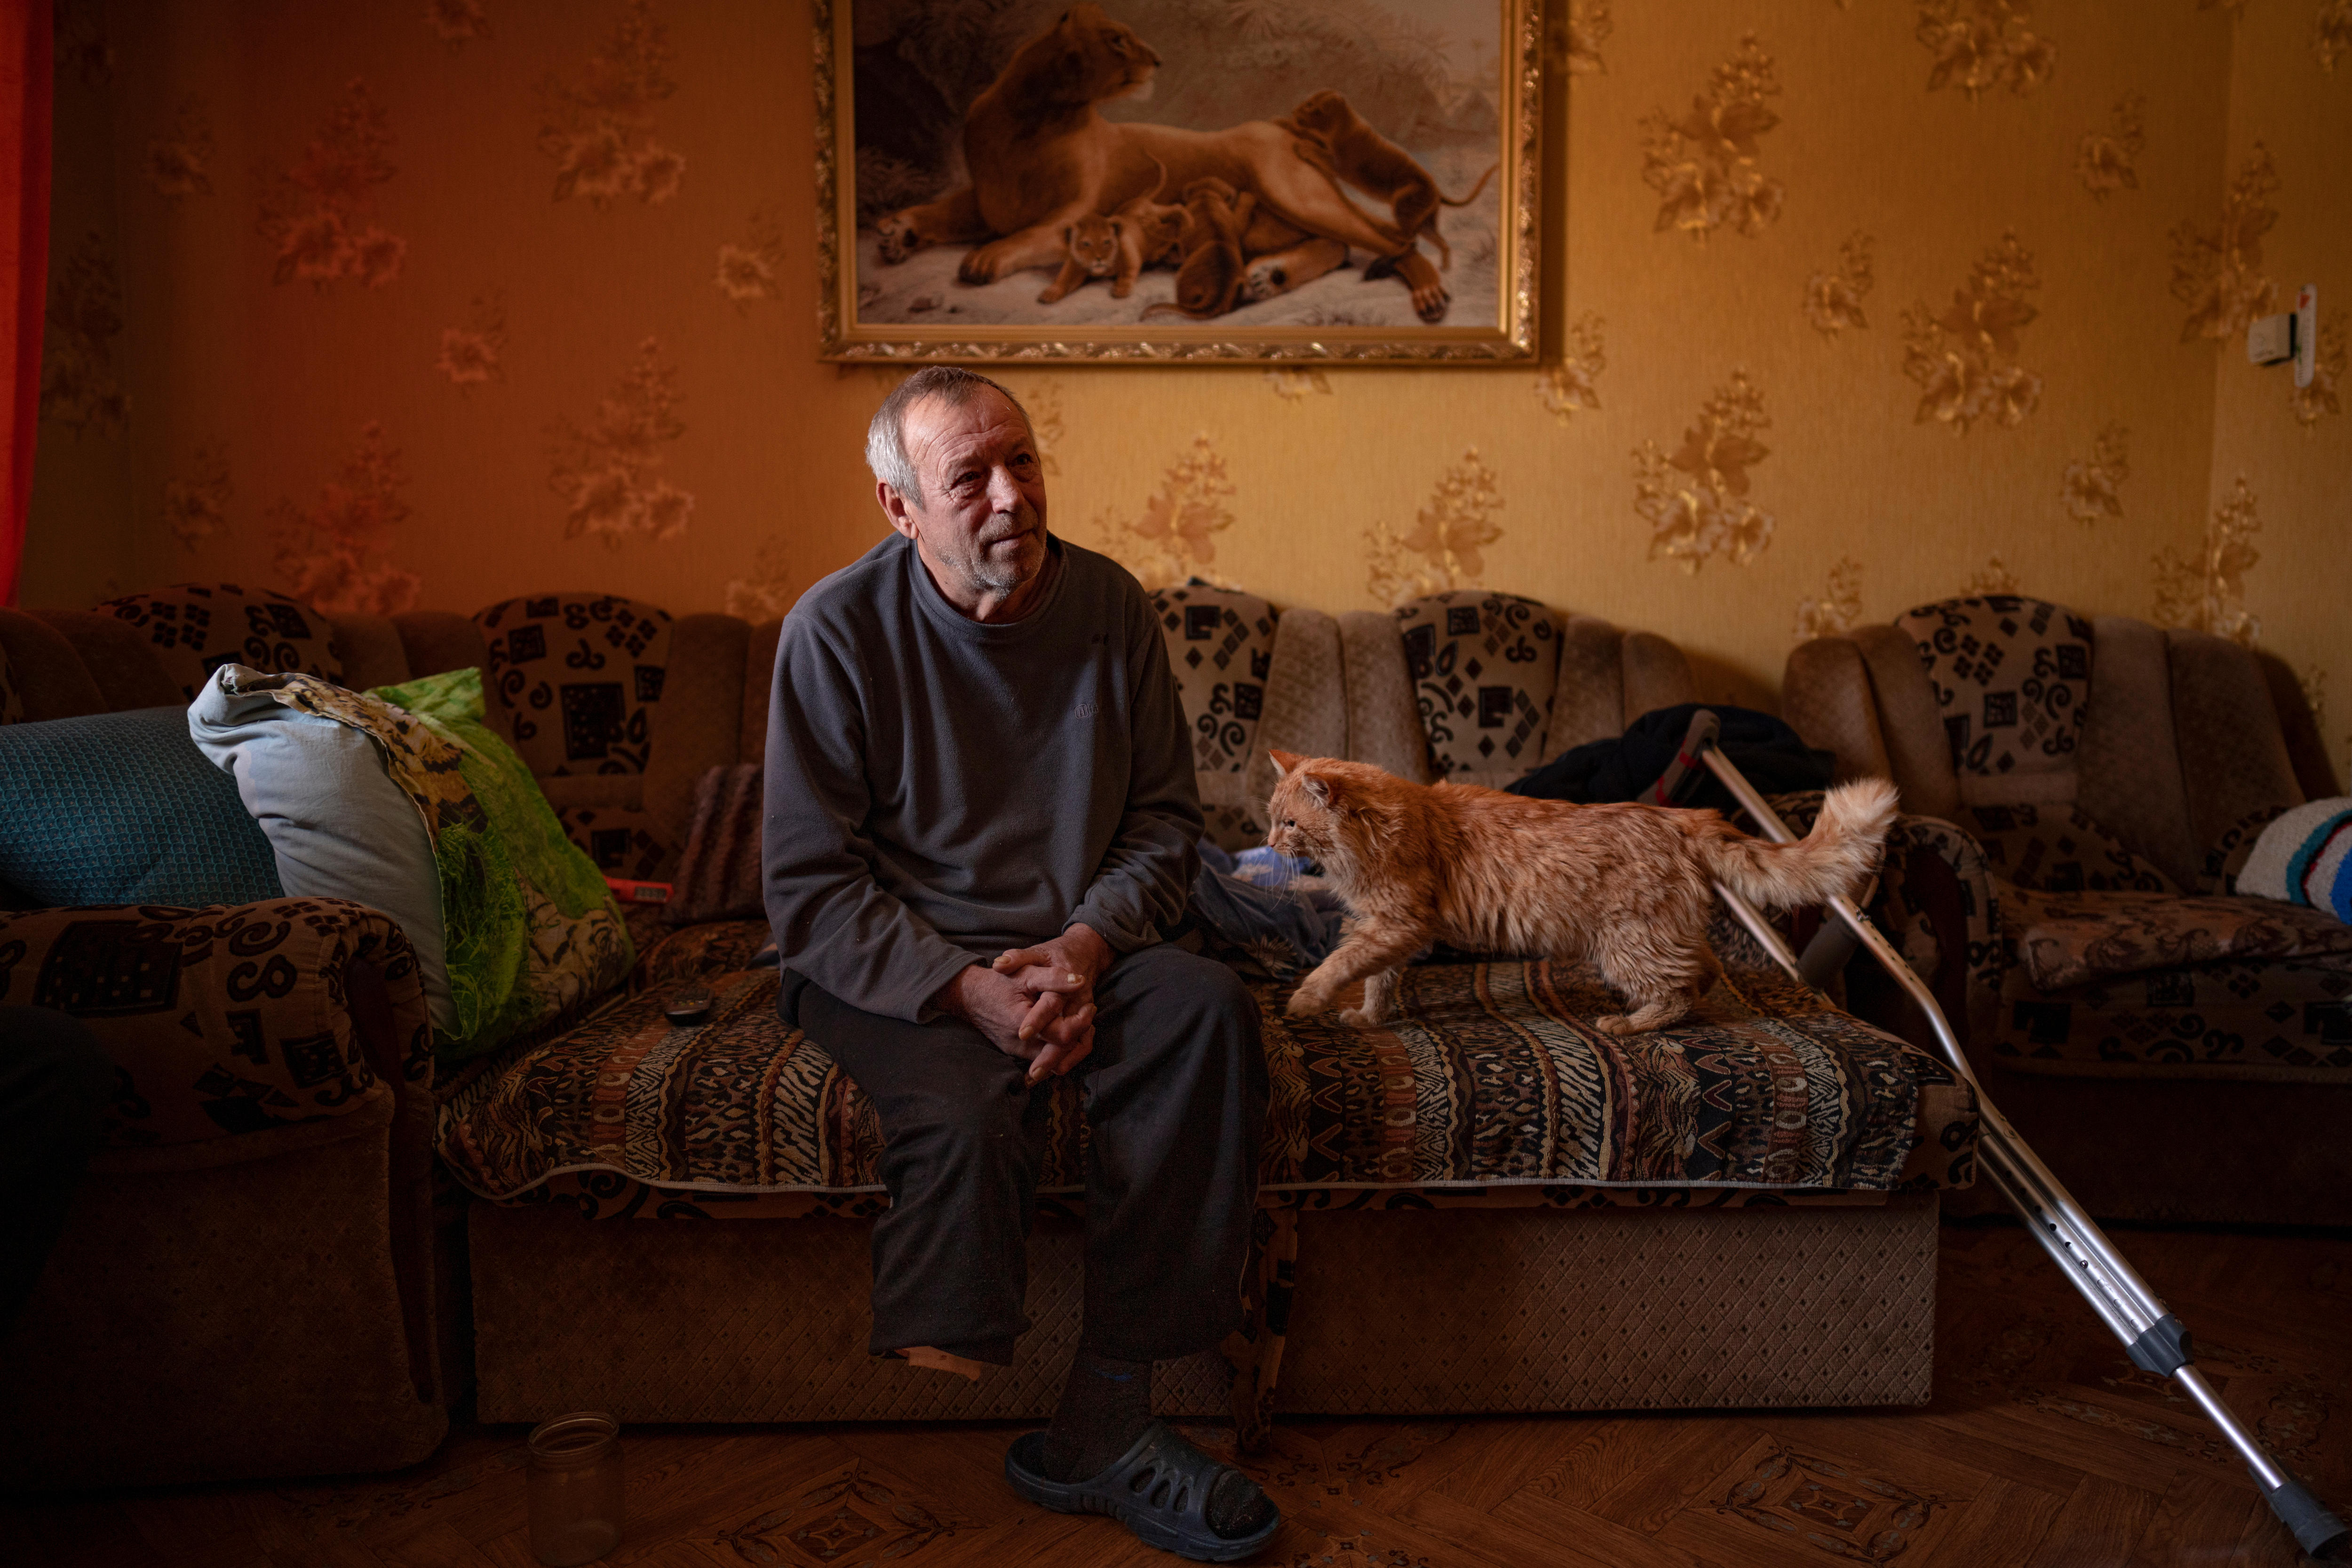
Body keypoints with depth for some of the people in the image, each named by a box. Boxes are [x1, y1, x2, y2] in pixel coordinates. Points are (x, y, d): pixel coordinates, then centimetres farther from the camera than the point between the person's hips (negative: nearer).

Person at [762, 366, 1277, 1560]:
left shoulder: (1108, 606, 0)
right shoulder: (838, 630, -10)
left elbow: (1164, 822, 5)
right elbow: (810, 887, -10)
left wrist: (1083, 948, -14)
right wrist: (969, 989, -22)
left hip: (1072, 947, 4)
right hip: (892, 962, -3)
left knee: (1211, 1009, -26)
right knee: (964, 1117, -34)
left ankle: (1105, 1415, -21)